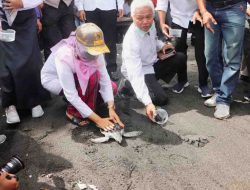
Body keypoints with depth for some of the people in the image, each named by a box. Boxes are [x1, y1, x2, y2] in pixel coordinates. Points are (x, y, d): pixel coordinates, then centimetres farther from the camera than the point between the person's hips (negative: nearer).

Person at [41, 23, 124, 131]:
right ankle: (73, 112, -13)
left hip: (77, 76, 5)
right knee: (91, 77, -33)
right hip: (52, 79, -5)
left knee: (112, 87, -12)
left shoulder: (95, 50, -27)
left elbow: (104, 79, -22)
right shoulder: (64, 57, -40)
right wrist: (98, 120, -38)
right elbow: (71, 95, -38)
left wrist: (111, 108, -33)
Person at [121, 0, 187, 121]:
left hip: (153, 64, 7)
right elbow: (135, 75, -41)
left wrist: (162, 46, -8)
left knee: (181, 58, -3)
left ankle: (182, 83, 28)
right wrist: (148, 103, -49)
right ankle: (129, 87, 1)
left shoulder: (151, 24, -12)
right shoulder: (131, 41, -34)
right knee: (161, 99, -21)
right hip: (139, 72, -7)